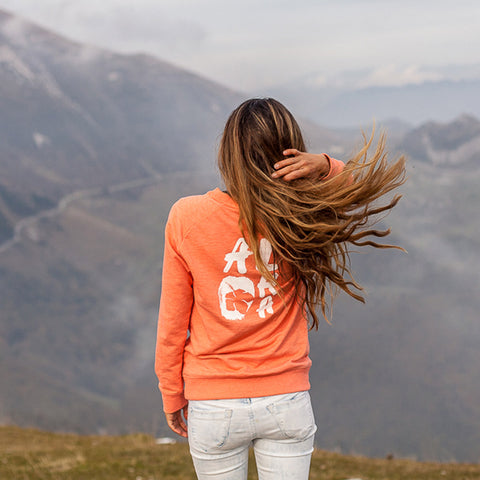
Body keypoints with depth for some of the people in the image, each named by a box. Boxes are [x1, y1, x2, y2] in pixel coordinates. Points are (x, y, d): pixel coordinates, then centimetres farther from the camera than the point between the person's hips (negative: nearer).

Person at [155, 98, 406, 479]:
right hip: (287, 401, 1)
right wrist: (325, 166, -10)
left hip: (214, 408, -1)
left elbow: (173, 324, -6)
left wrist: (172, 397, 8)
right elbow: (354, 190, 13)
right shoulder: (302, 219, -11)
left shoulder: (186, 219, -14)